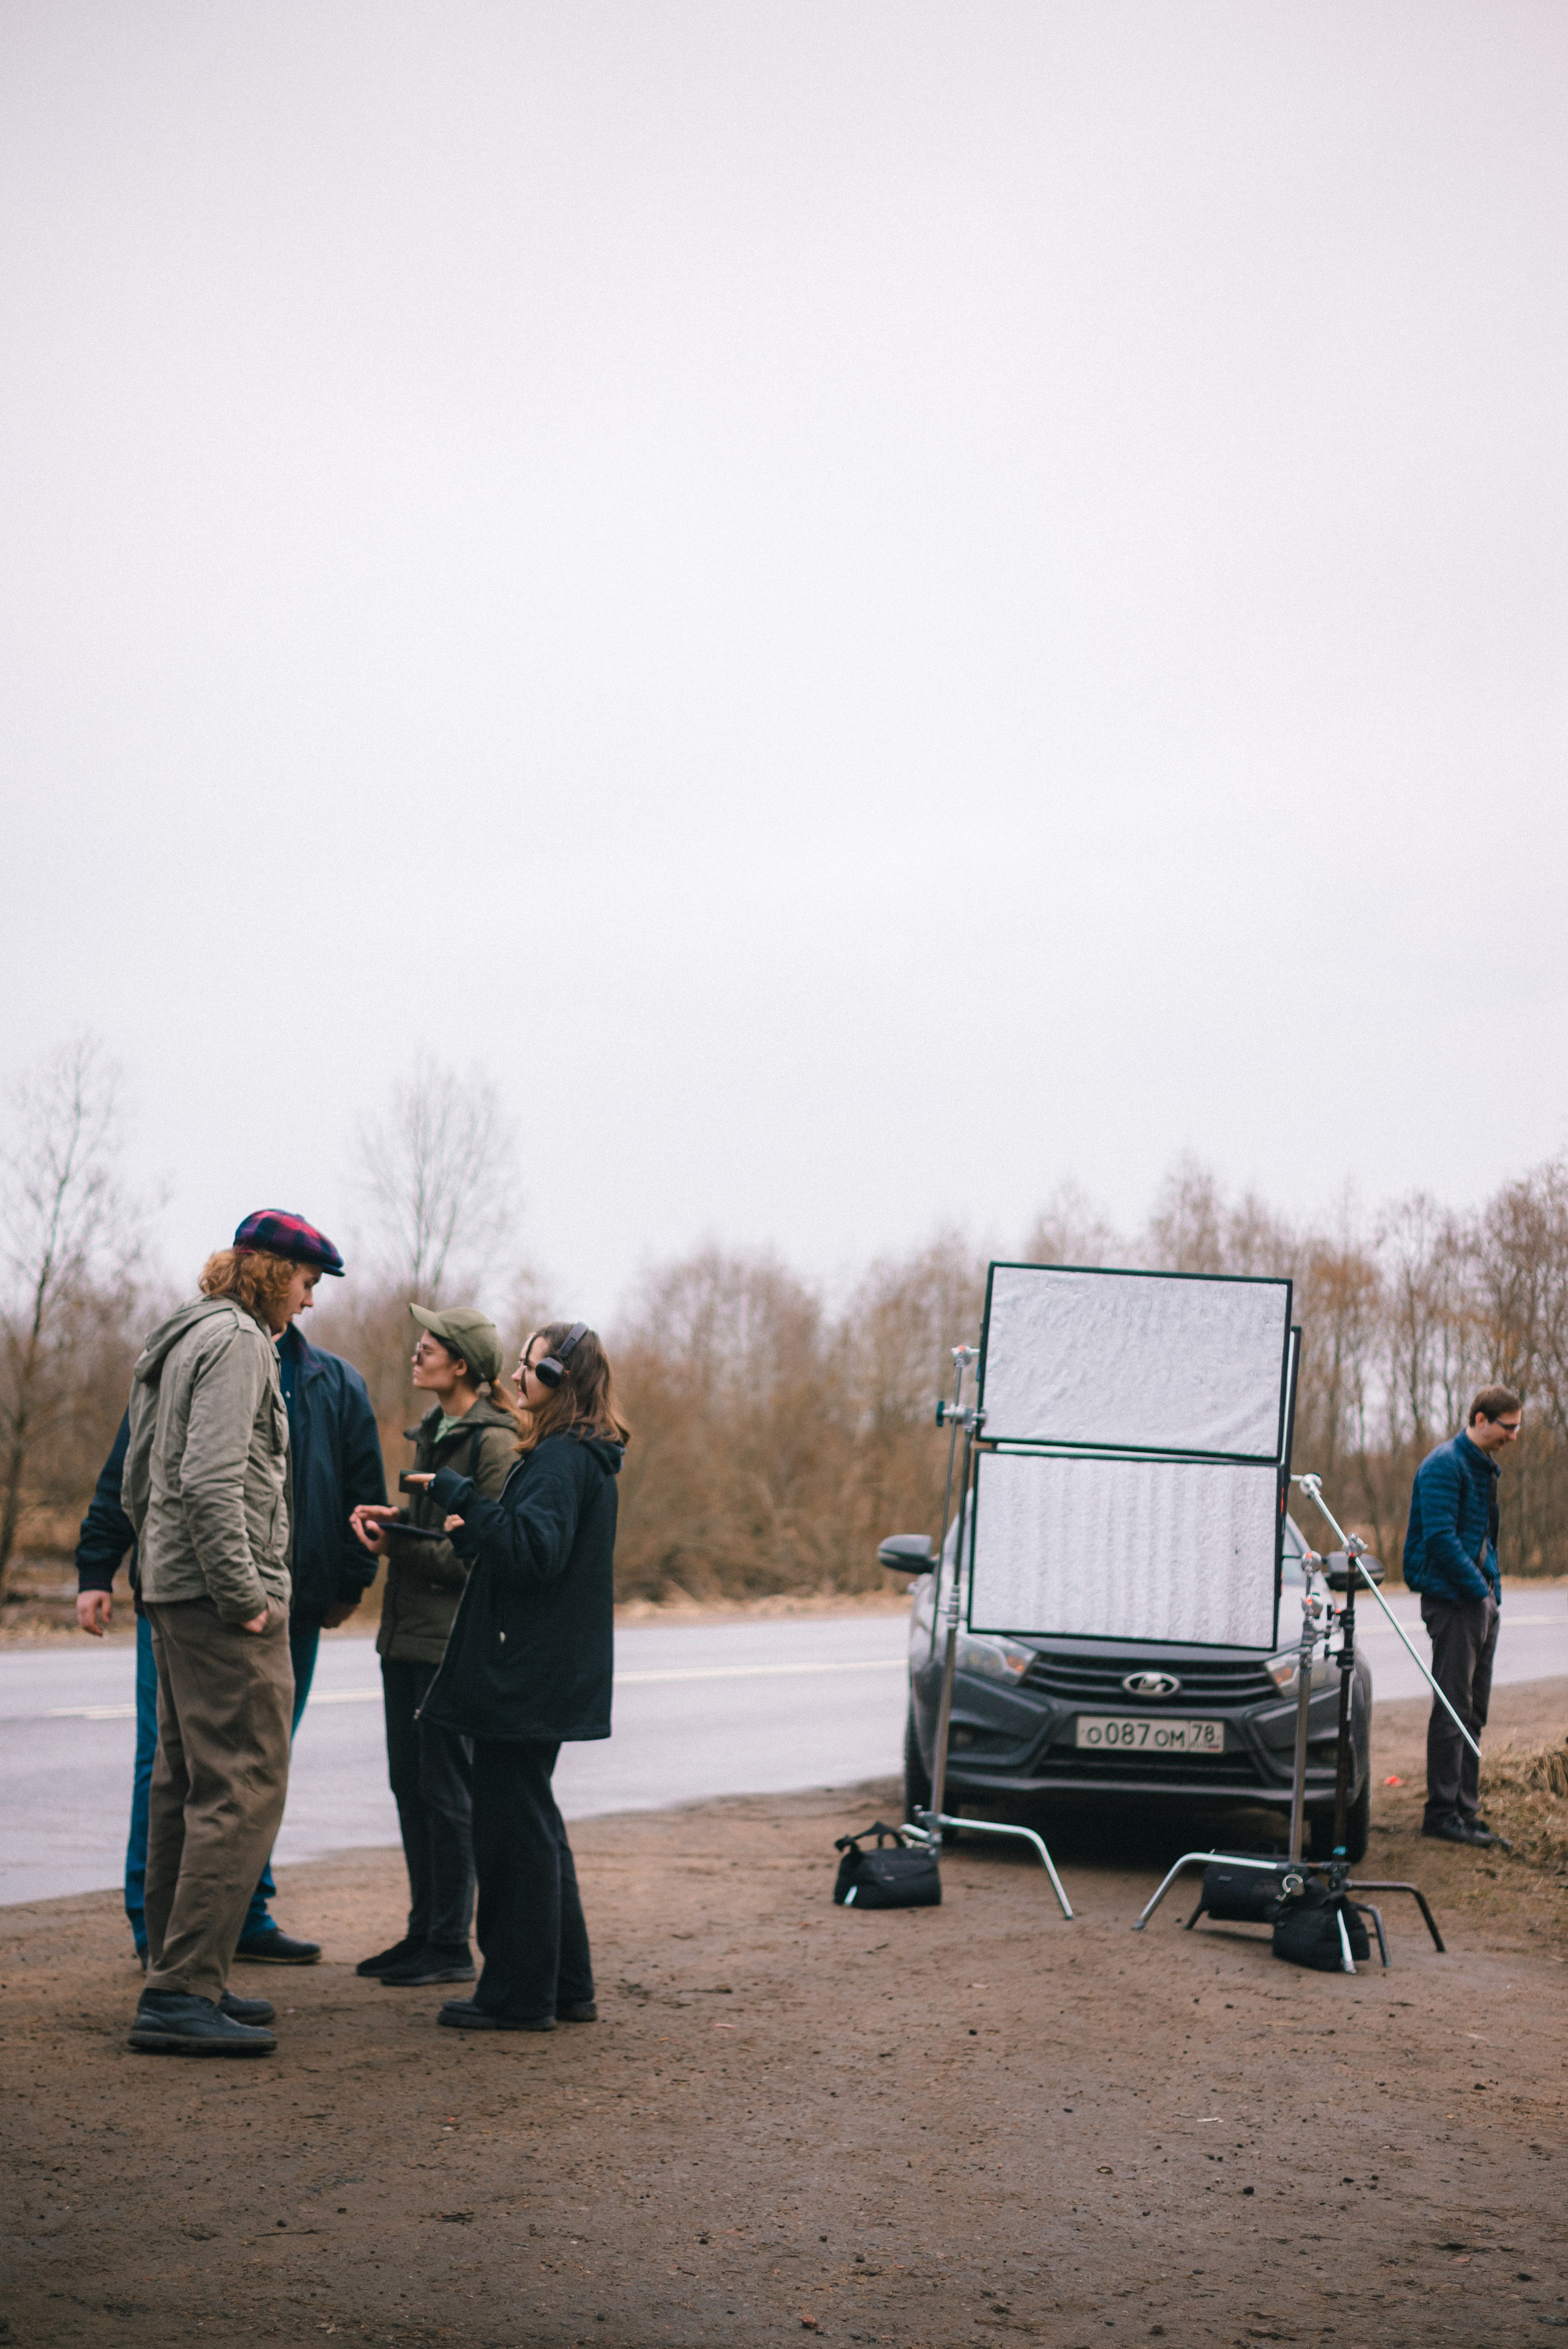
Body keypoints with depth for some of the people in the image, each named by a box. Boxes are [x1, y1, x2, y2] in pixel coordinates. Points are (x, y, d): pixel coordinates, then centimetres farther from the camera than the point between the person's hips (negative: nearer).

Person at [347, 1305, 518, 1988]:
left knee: (445, 1791, -2)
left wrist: (398, 1544, -15)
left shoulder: (492, 1442, -14)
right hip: (408, 1634, 9)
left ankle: (452, 1947, 7)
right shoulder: (431, 1431, 15)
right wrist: (390, 1519, 4)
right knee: (410, 1786, 13)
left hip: (452, 1642, -9)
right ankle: (423, 1932, 23)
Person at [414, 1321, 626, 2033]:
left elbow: (537, 1549, -27)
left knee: (513, 1827, -3)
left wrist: (462, 1499, -26)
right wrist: (475, 1532, 3)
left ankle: (519, 1994, 4)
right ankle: (566, 1986, 23)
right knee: (534, 1826, 17)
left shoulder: (562, 1459, -16)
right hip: (547, 1674, 11)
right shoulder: (580, 1455, 15)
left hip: (528, 1677, -11)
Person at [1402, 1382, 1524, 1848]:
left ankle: (1466, 1809, 16)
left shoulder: (1484, 1467, 17)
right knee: (1453, 1709, -7)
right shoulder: (1444, 1465, -13)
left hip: (1482, 1602, 9)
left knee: (1473, 1710, 11)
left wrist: (1495, 1589, 12)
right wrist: (1480, 1590, -16)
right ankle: (1442, 1812, -3)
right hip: (1453, 1600, -9)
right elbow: (1440, 1538, -20)